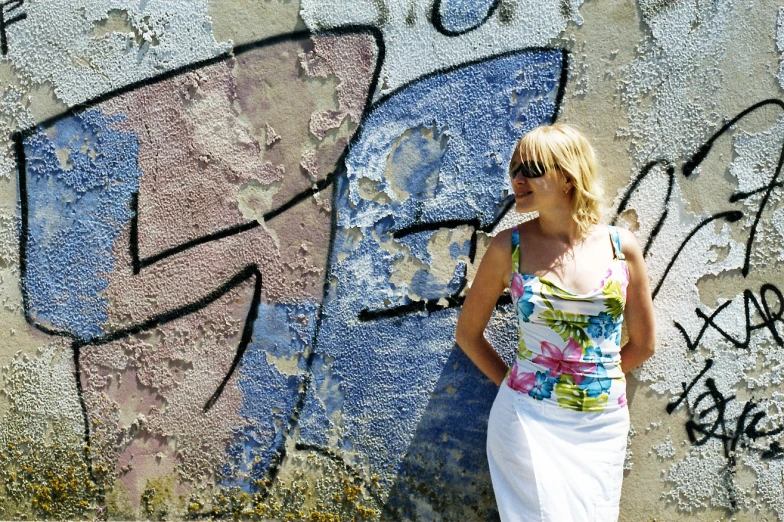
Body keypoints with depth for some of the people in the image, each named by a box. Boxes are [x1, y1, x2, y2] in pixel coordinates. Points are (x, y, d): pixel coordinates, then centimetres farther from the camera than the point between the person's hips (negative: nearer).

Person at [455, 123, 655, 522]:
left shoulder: (622, 247, -1)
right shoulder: (509, 247, -5)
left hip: (603, 425, 2)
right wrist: (514, 382, 6)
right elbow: (468, 332, 6)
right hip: (529, 419, -2)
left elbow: (642, 344, 10)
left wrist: (594, 381, 11)